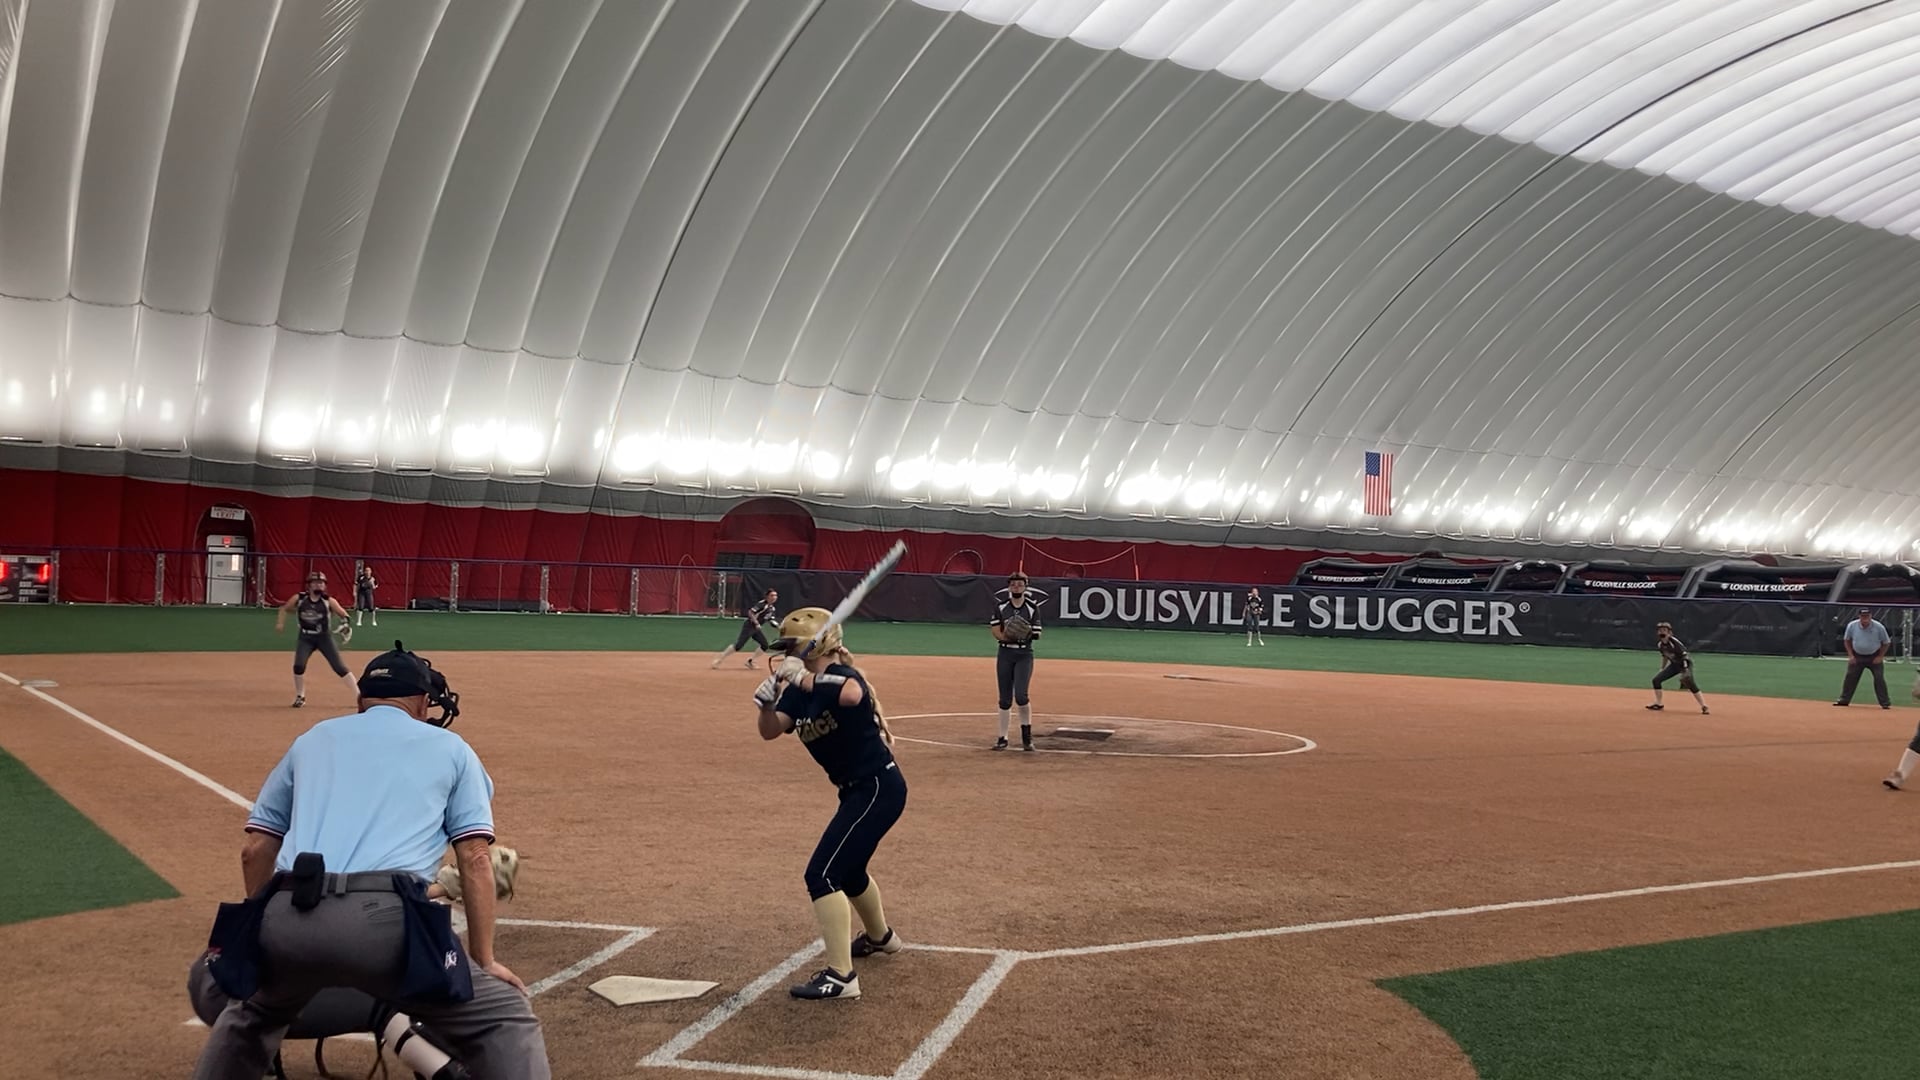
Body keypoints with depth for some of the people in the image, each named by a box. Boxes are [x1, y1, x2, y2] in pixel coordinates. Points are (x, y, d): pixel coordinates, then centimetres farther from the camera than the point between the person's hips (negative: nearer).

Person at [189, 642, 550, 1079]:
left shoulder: (313, 739, 28)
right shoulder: (451, 748, 21)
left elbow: (255, 850, 26)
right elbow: (475, 859, 11)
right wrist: (484, 961, 13)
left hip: (288, 918, 4)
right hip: (384, 920, -4)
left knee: (249, 1014, 36)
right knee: (506, 1019, 9)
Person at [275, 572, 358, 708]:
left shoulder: (328, 601, -10)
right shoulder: (298, 599, -6)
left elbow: (343, 614, -6)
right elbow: (284, 608, 10)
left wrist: (345, 625, -26)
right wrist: (280, 623, -3)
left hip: (324, 638, -1)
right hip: (305, 638, 1)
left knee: (340, 667, -5)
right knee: (299, 665, -14)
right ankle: (300, 697, 9)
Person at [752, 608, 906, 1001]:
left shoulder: (842, 675, -19)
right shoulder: (800, 690, 6)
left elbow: (851, 694, -44)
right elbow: (770, 731, -5)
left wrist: (805, 679, -44)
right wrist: (767, 702, -23)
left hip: (879, 789, -10)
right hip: (858, 790, 10)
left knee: (822, 874, -16)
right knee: (846, 868, 29)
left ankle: (840, 976, -15)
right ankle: (880, 936, 56)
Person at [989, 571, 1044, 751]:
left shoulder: (1032, 608, -1)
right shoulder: (1000, 606, 3)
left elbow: (1035, 634, -2)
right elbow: (996, 630, -1)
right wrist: (1006, 636, -20)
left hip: (1024, 654, -2)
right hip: (1004, 653, 2)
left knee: (1021, 695, -15)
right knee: (1005, 699, 5)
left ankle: (1027, 735, 3)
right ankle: (1002, 738, 15)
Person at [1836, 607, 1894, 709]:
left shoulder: (1879, 627, -18)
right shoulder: (1852, 626, -13)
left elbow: (1886, 642, -4)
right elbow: (1847, 640, 4)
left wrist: (1880, 657, -10)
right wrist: (1850, 655, -3)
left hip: (1874, 657, -2)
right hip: (1857, 656, 2)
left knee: (1879, 678, -7)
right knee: (1850, 677, 2)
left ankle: (1885, 703, 1)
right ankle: (1844, 700, 13)